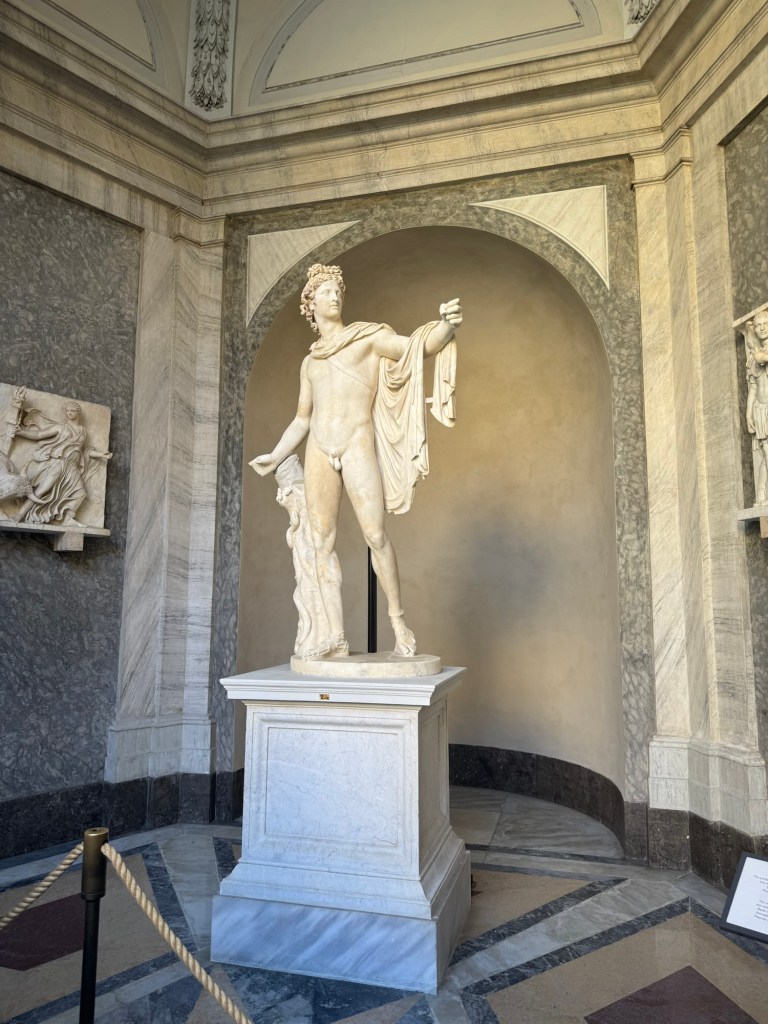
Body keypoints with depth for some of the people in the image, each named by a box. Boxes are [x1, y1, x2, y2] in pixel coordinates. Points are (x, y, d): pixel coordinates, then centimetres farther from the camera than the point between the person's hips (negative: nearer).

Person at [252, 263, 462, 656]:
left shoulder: (367, 337, 11)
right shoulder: (310, 362, 23)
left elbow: (418, 346, -4)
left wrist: (445, 326, -23)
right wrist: (275, 457, 25)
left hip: (358, 444, -4)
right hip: (318, 451, 5)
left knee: (375, 536, -12)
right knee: (322, 543, -1)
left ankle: (397, 621, 4)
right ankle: (337, 637, 2)